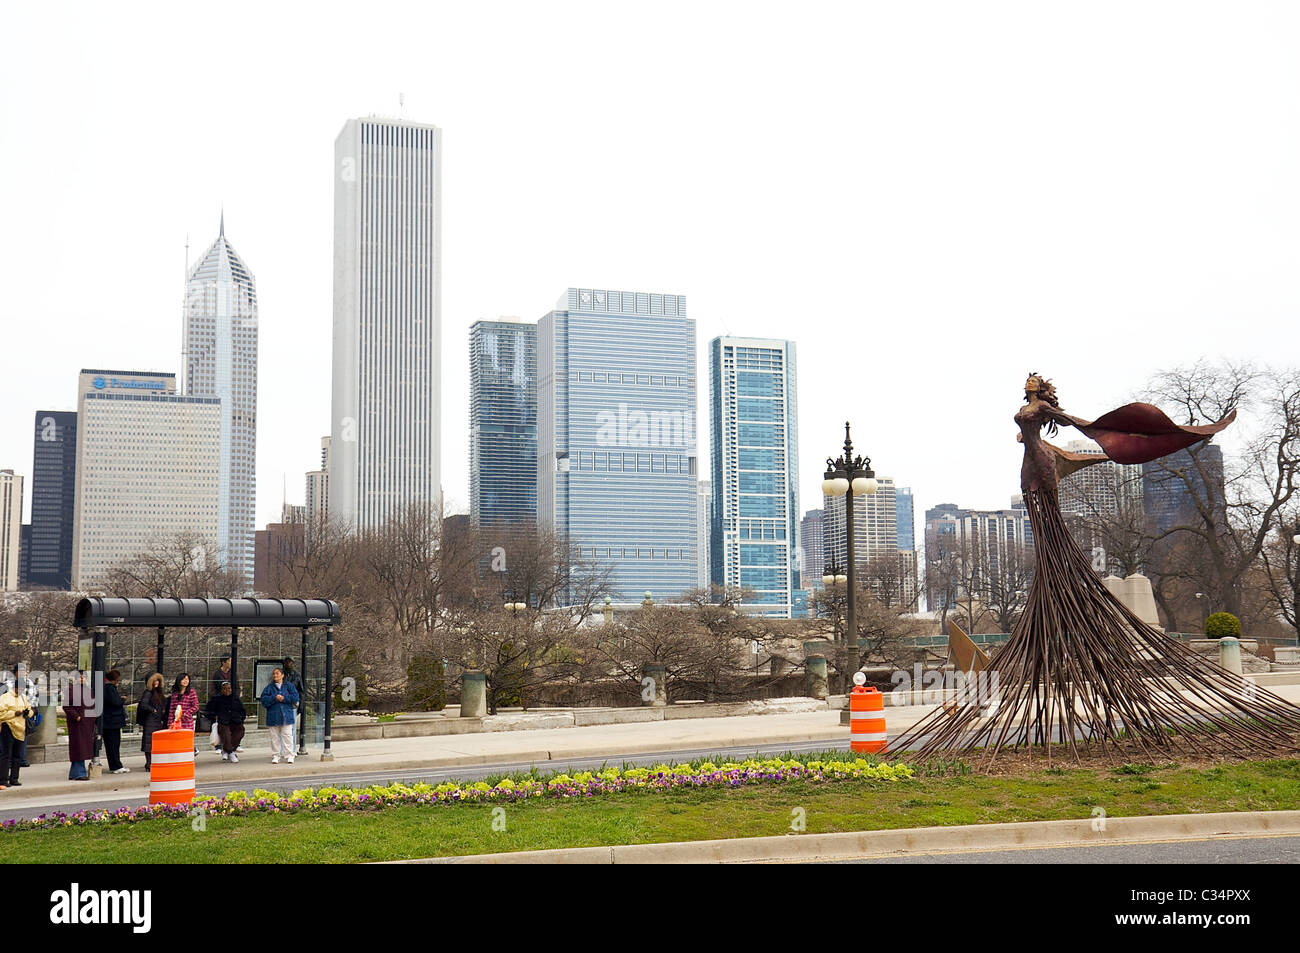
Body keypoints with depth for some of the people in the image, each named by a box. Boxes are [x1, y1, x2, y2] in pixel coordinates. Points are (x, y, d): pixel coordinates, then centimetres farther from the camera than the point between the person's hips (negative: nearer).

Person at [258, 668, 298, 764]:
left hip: (286, 716, -1)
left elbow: (295, 697, -2)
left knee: (287, 735, -3)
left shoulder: (289, 686, 7)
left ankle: (289, 755, 1)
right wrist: (274, 698, -14)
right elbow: (263, 700, -3)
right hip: (273, 716, 1)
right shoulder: (269, 687, 7)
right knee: (275, 737, 4)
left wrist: (284, 698, -12)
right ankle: (275, 756, 11)